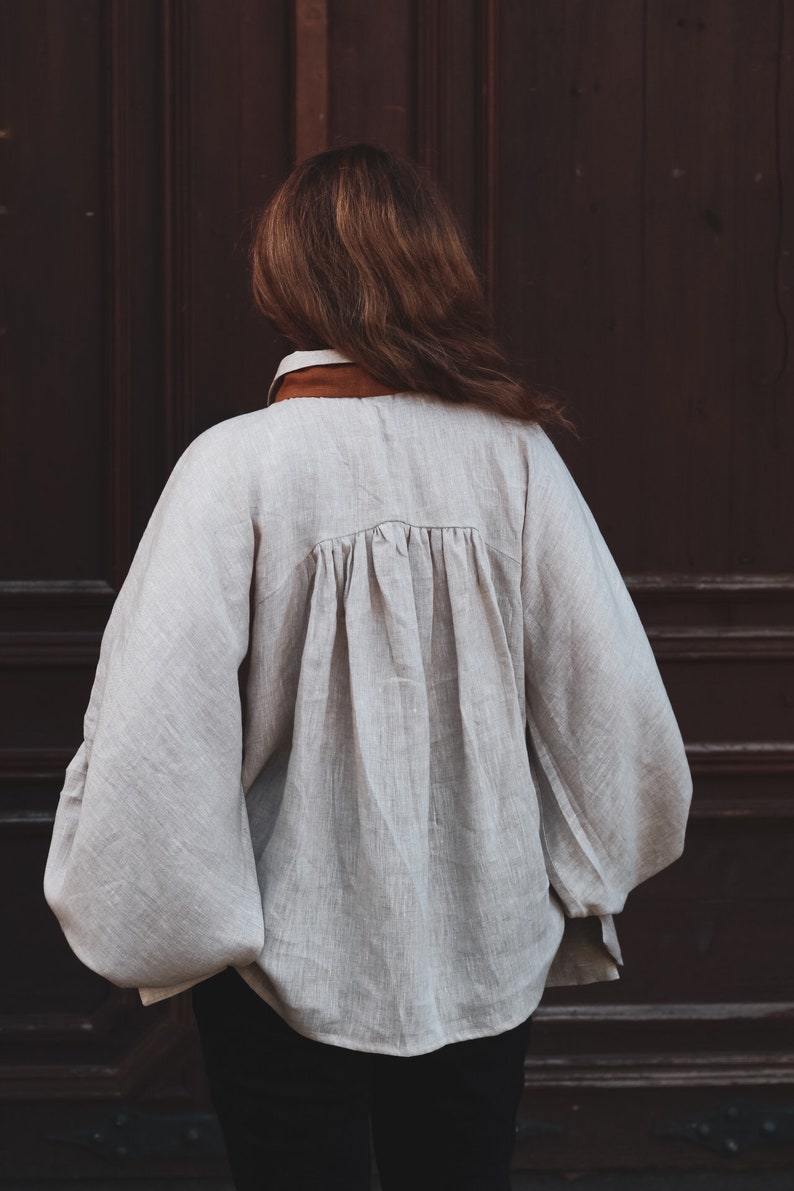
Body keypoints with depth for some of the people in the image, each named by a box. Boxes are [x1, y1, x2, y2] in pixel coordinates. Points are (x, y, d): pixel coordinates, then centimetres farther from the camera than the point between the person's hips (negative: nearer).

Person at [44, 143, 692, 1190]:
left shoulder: (238, 465, -17)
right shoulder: (512, 453, -8)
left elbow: (156, 728, -20)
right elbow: (613, 699, -6)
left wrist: (145, 920, -5)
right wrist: (582, 887, 9)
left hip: (293, 957, -3)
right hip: (488, 948, 3)